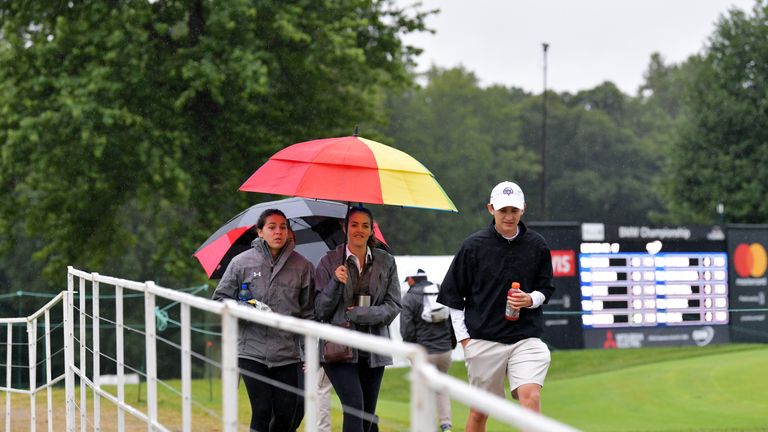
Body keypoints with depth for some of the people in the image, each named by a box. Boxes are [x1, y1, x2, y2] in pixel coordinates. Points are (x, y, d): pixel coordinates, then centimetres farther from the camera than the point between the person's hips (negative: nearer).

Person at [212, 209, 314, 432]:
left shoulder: (302, 266, 6)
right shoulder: (241, 262, 3)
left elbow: (308, 312, 8)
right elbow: (220, 298, 9)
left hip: (288, 355, 1)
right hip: (252, 353, -1)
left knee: (288, 414, 0)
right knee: (262, 411, -7)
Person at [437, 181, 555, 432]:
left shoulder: (537, 246, 4)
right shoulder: (473, 246, -1)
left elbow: (546, 288, 15)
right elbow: (452, 294, 5)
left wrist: (530, 300, -8)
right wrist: (463, 337, 0)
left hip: (526, 336, 1)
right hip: (483, 340, -1)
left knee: (530, 396, -19)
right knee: (479, 410, 6)